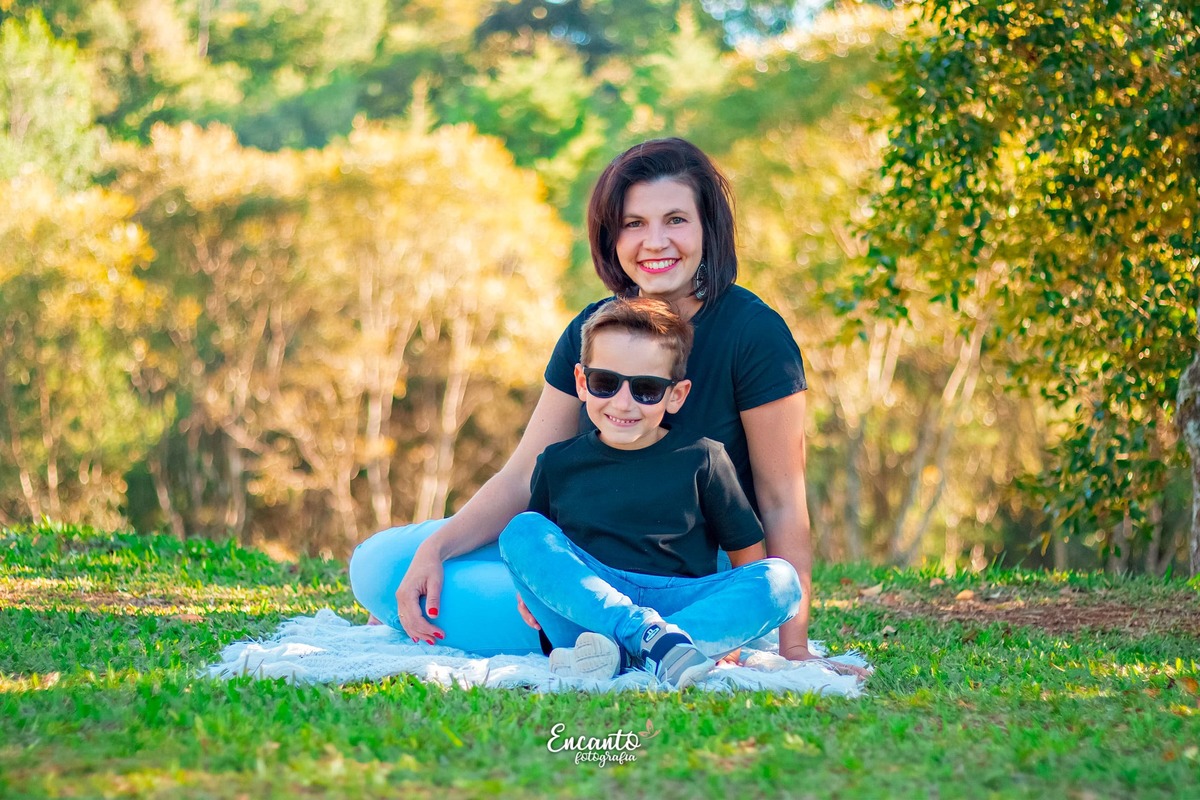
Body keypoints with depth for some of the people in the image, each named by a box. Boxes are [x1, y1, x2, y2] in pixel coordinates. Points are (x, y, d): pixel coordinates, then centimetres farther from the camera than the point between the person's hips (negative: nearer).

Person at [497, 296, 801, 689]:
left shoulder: (702, 459, 7)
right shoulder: (559, 463, 11)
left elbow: (749, 556, 8)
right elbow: (531, 549, 19)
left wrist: (737, 623, -7)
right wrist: (533, 590, -3)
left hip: (682, 606, -1)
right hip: (588, 604, 1)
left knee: (781, 579, -26)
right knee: (522, 530, -21)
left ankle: (619, 653, -42)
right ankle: (651, 636, -39)